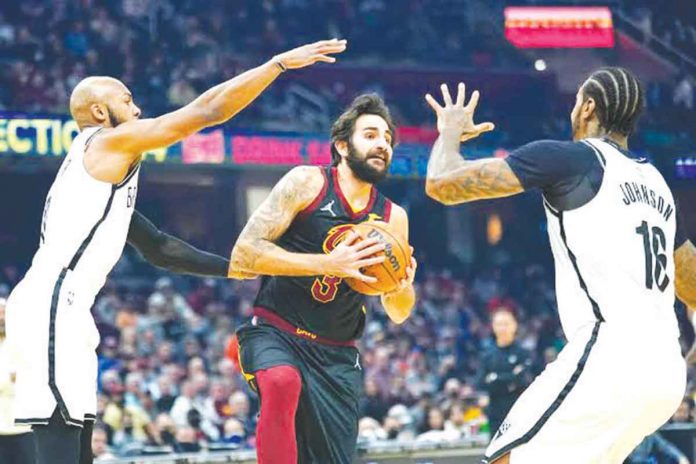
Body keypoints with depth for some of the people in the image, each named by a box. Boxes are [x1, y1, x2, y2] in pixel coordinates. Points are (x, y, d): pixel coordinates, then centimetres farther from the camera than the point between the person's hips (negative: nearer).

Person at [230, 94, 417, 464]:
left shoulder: (392, 217, 6)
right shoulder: (307, 183, -7)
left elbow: (398, 314, 14)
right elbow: (243, 254, -16)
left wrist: (403, 287, -11)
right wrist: (327, 263, -25)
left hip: (336, 355, 5)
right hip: (273, 334, -5)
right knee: (283, 383, -38)